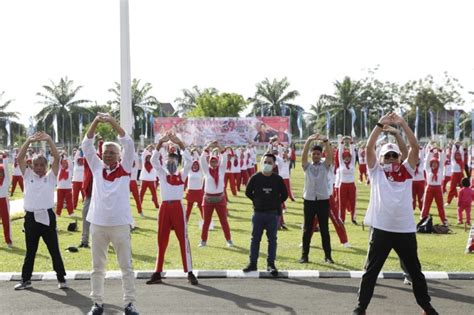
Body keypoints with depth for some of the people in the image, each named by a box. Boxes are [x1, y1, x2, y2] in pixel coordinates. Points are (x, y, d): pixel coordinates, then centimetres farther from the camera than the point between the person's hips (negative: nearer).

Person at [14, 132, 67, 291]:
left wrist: (49, 140, -15)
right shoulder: (28, 175, 9)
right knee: (30, 251, 13)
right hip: (31, 217, 2)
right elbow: (19, 158, -1)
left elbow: (57, 158, -8)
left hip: (47, 216, -2)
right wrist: (29, 141, -9)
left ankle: (61, 278, 14)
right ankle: (26, 280, 22)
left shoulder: (51, 176, 4)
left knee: (54, 250, 4)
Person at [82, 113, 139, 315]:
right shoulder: (97, 168, 7)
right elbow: (86, 145, 1)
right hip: (98, 224, 2)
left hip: (120, 224, -2)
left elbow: (128, 144, -7)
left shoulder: (124, 168, 3)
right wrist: (96, 122, -10)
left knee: (126, 266, 5)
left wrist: (113, 122, -14)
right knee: (97, 267, 10)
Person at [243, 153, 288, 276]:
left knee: (272, 239, 4)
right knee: (255, 238, 6)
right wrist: (257, 201, 5)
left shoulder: (278, 179, -3)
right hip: (258, 213, 0)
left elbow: (284, 195, 7)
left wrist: (276, 203, 2)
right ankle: (252, 263, 13)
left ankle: (271, 264, 10)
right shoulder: (255, 178, -3)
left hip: (273, 214, 0)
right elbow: (248, 192, 8)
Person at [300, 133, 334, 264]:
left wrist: (325, 141, -27)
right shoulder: (307, 166, 7)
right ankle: (304, 255, 10)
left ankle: (328, 255, 10)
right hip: (309, 200, 0)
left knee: (324, 229, 4)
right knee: (307, 229, 4)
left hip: (323, 200, 0)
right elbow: (304, 154, -11)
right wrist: (309, 140, -26)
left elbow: (330, 154, -11)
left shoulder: (325, 165, 6)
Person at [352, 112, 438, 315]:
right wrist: (380, 125, -11)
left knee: (415, 270, 16)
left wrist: (403, 124, -8)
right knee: (371, 271, 6)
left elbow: (415, 147, -2)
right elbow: (369, 148, -7)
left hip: (405, 229, 2)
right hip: (381, 229, -2)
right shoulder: (376, 171, 5)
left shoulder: (406, 171, 8)